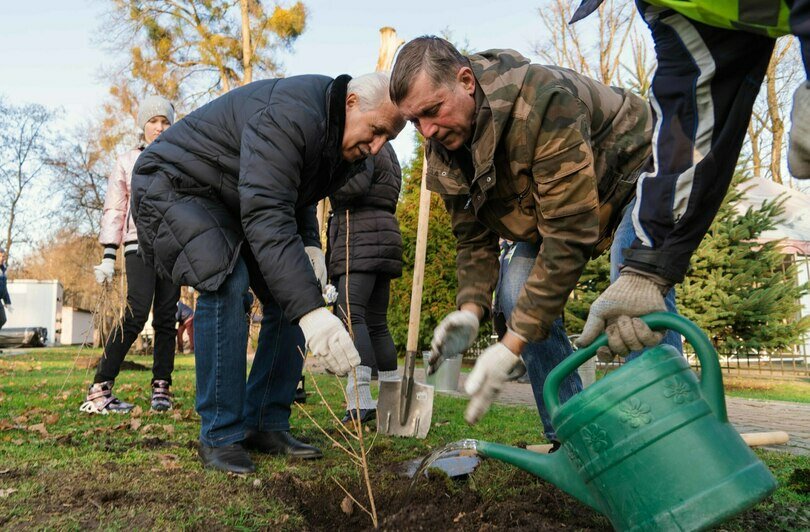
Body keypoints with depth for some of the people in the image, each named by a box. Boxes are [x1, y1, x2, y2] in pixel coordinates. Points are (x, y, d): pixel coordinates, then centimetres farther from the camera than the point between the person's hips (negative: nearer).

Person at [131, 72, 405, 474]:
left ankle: (265, 425, 3)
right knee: (226, 284, -30)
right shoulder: (290, 117, -33)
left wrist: (309, 244, -6)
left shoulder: (342, 142, -2)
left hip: (232, 203, 9)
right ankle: (220, 437, -18)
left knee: (294, 295, -3)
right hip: (174, 186, -9)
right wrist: (311, 312, -51)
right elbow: (266, 217, -43)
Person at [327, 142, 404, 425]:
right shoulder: (384, 151, 29)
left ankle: (360, 401, -33)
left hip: (362, 242, -10)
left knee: (350, 313, -21)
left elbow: (355, 184, -18)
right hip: (380, 245, 10)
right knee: (376, 322, 12)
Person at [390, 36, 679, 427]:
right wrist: (470, 310, -26)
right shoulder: (442, 146, -15)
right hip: (543, 201, 7)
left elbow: (569, 234, -41)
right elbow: (473, 237, -6)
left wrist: (511, 346, -43)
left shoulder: (543, 101, -39)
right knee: (519, 295, -11)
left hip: (632, 168, -6)